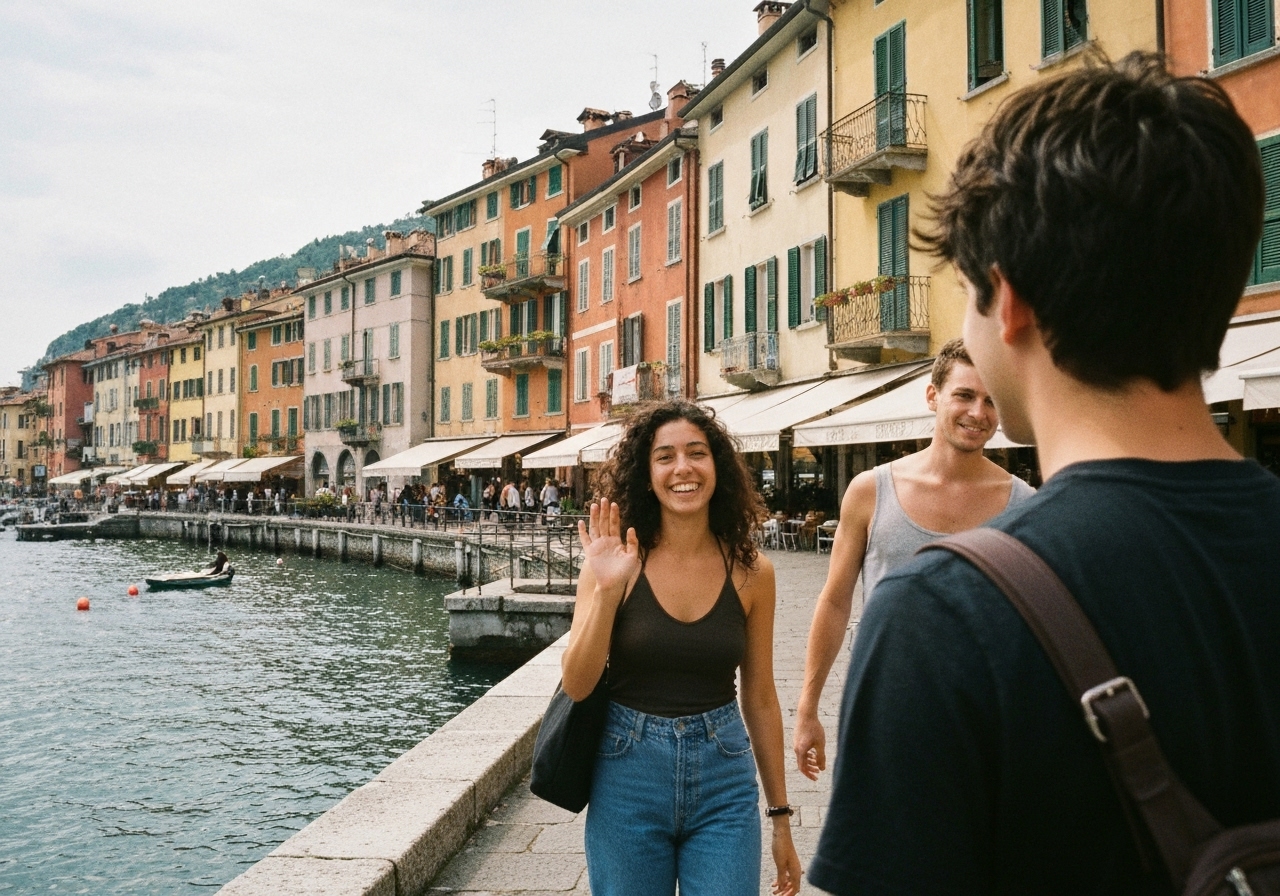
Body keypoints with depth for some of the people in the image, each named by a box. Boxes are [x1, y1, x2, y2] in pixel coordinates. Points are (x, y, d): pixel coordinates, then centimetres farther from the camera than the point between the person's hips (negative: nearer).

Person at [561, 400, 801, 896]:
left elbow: (761, 699, 5)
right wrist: (607, 589, -23)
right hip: (627, 779, 0)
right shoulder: (615, 562, -7)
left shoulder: (750, 572, -3)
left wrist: (781, 817, 9)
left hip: (724, 785, 1)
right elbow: (576, 684, -10)